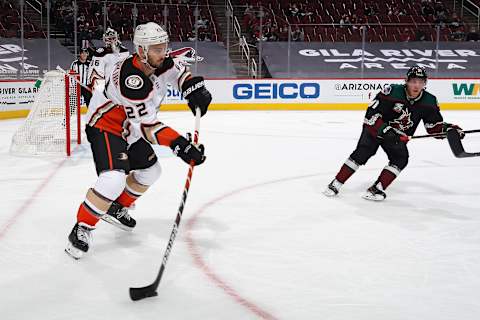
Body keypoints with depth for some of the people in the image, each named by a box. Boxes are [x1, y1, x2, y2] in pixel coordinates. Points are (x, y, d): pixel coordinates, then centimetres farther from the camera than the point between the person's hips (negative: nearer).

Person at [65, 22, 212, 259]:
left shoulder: (156, 62, -10)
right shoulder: (130, 80, -34)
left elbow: (178, 69, 13)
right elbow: (149, 126, -34)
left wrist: (195, 89, -7)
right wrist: (181, 146, -42)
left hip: (129, 129, 9)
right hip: (105, 126, -9)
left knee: (150, 170, 18)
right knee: (114, 179, -26)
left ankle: (115, 209, 35)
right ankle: (81, 229, -12)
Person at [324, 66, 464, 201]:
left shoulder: (429, 101, -11)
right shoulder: (393, 91, -26)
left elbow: (435, 125, -1)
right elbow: (372, 113, -26)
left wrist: (448, 128, -20)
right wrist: (384, 129, -35)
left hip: (398, 136, 5)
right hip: (375, 129, -4)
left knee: (401, 159, -17)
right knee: (362, 152, -19)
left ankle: (377, 188, -11)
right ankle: (335, 184, -11)